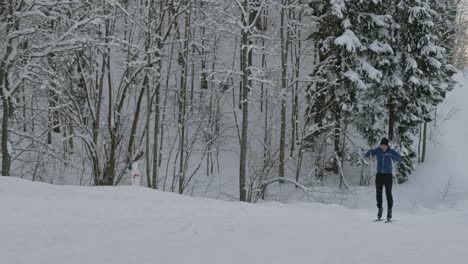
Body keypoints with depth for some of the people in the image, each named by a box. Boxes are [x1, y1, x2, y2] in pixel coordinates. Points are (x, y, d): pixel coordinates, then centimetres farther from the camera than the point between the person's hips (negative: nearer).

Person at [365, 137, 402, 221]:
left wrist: (393, 156, -33)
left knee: (388, 193, -6)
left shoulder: (391, 151, -8)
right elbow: (366, 155, 2)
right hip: (379, 174, 2)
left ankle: (389, 210, 4)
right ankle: (380, 209, 20)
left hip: (388, 174, -2)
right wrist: (369, 152, -22)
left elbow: (400, 160, -14)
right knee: (378, 193, 3)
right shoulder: (377, 151, -2)